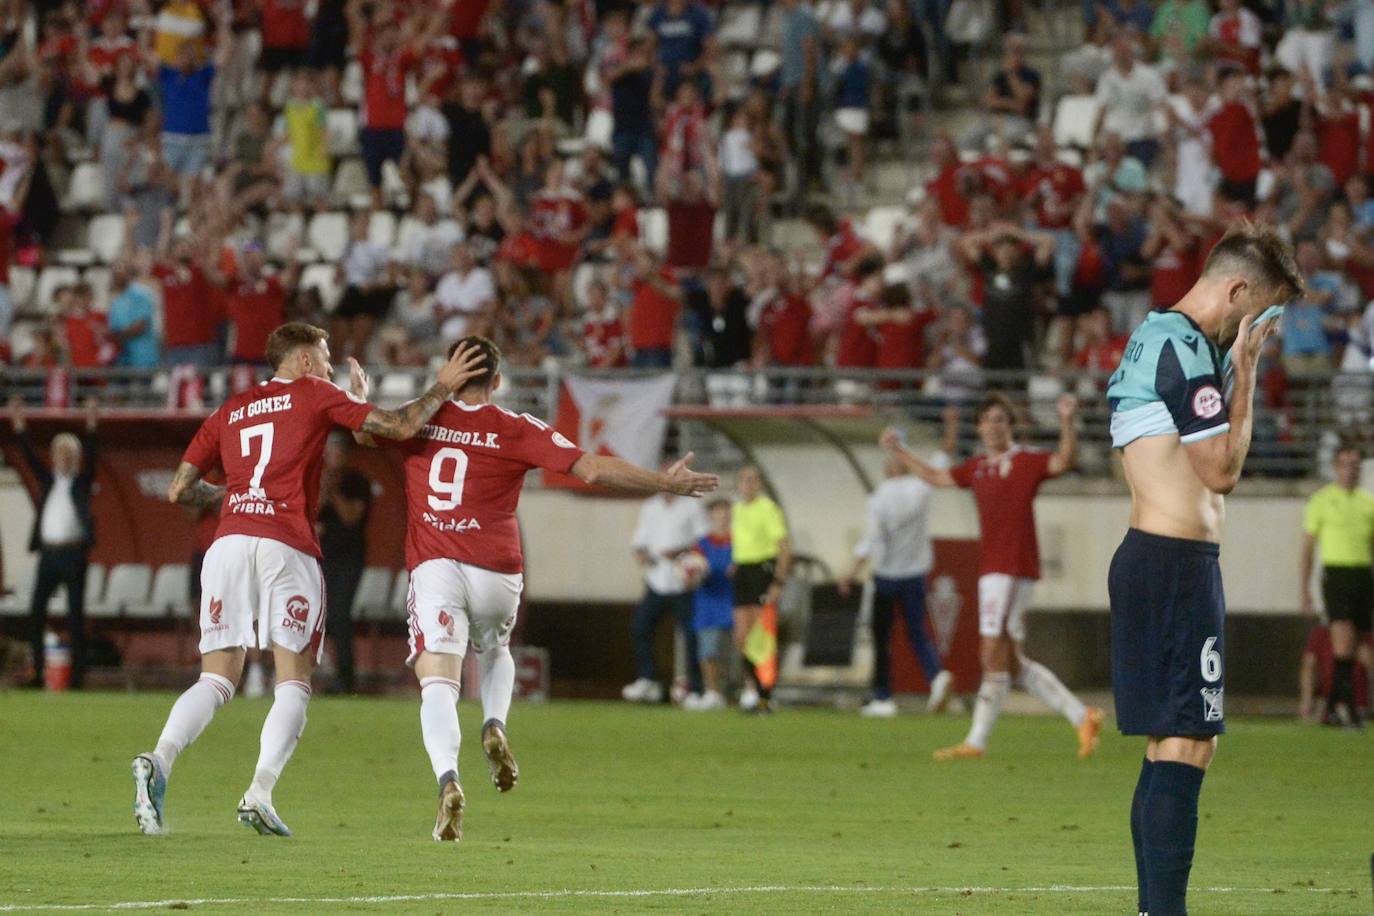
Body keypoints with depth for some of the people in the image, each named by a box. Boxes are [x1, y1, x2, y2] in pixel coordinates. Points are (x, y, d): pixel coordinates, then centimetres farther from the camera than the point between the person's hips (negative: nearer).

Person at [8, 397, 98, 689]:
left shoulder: (82, 481, 6)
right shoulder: (48, 480, 13)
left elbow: (90, 457, -7)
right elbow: (31, 459, 4)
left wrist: (91, 428, -21)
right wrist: (20, 429, -8)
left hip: (74, 553, -3)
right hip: (48, 553, 3)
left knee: (76, 615, -2)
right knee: (36, 613, -3)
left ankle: (77, 672, 0)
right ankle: (38, 670, 0)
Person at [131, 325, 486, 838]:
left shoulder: (230, 411, 22)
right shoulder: (315, 394, 11)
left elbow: (179, 490, 20)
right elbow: (399, 427, 7)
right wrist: (443, 388, 22)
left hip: (229, 541, 4)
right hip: (287, 546, -4)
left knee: (216, 680, 4)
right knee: (294, 683, 2)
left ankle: (159, 761, -22)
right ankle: (260, 795, -15)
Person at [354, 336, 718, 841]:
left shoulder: (420, 421, 7)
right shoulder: (516, 431, 2)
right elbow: (594, 469, -2)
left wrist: (359, 395, 46)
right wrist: (666, 483, 7)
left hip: (433, 568, -1)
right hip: (496, 572, 1)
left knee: (438, 683, -10)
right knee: (495, 651, 32)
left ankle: (448, 780, -34)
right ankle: (495, 727, 4)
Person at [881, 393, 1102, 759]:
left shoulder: (1028, 461, -5)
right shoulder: (977, 467, 19)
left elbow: (1063, 460, -23)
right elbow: (936, 477, 33)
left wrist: (1067, 423, -39)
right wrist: (899, 452, 33)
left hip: (1011, 570, -9)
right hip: (993, 569, 9)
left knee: (994, 655, -8)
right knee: (1013, 663, 7)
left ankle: (977, 741, -5)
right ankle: (1081, 717, 12)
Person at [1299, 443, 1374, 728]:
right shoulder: (1322, 501, 2)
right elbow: (1306, 549, 3)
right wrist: (1305, 592, -2)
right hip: (1335, 574, -4)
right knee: (1344, 638, -18)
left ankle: (1335, 704, 16)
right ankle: (1346, 703, -20)